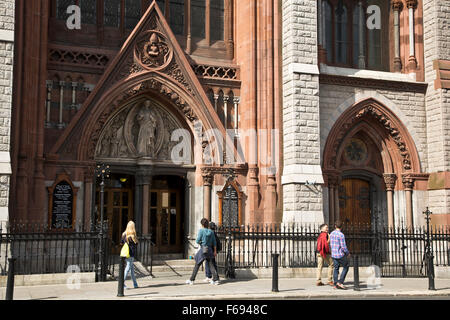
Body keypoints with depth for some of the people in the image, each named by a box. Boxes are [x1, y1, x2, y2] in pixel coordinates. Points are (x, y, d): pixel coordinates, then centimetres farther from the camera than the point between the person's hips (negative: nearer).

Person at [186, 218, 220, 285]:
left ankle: (191, 280, 9)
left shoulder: (201, 231, -10)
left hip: (203, 249, -4)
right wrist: (215, 251, 14)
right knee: (210, 265, 12)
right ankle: (216, 279, 3)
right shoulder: (211, 231, 4)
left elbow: (197, 241, -11)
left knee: (197, 265, 4)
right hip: (210, 249, 4)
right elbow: (214, 242, 7)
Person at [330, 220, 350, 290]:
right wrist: (348, 253, -1)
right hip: (340, 255, -6)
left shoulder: (332, 234, 5)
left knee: (336, 268, 12)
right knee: (345, 267, 9)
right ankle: (340, 282, -1)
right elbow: (343, 247, -18)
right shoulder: (341, 235, -18)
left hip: (333, 254, 6)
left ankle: (336, 284, 8)